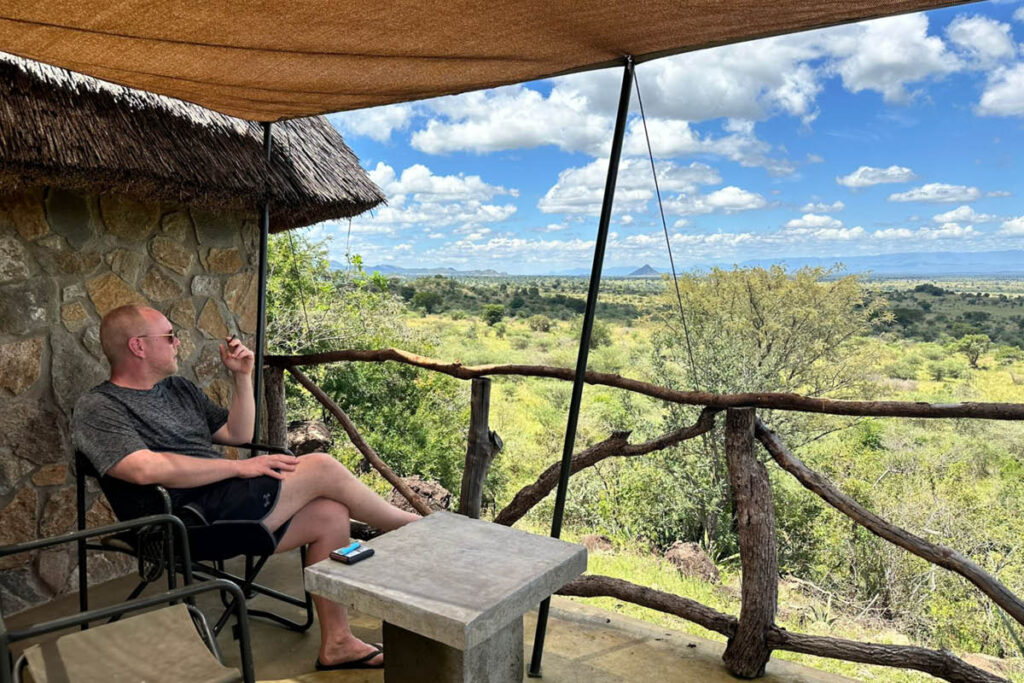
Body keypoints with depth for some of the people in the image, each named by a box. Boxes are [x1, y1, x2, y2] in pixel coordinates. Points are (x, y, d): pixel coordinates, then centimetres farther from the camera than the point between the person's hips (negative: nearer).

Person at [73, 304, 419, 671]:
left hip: (234, 505, 9)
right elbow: (145, 469, -22)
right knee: (322, 468, -17)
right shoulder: (97, 407, -4)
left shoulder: (178, 388, 21)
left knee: (329, 514, -10)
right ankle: (411, 527, 3)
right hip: (196, 518, -9)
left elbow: (237, 434, 22)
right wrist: (239, 467, -20)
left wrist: (243, 377, 8)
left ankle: (336, 644, -1)